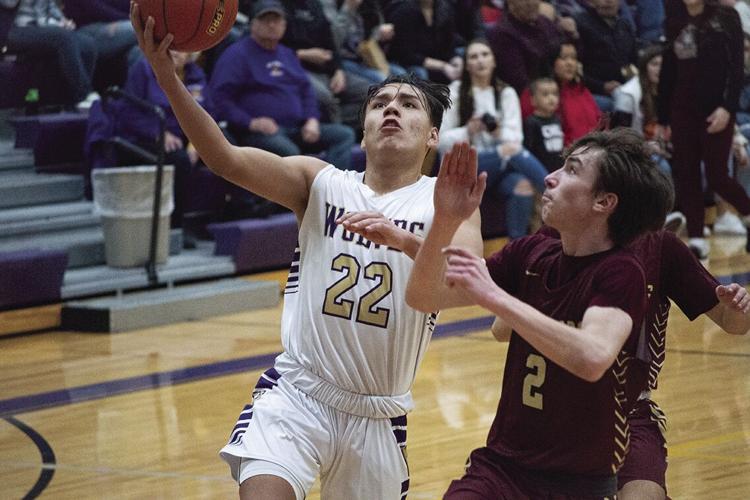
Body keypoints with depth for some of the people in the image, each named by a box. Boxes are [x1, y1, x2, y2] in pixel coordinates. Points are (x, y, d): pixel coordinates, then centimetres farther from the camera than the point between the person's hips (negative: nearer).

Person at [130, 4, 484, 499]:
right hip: (297, 394, -1)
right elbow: (227, 159, -12)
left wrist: (403, 239, -41)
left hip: (380, 416, 1)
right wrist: (167, 76, -27)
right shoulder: (321, 183, 3)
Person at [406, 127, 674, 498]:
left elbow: (593, 357, -33)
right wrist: (446, 221, -14)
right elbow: (423, 298, 3)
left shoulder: (620, 273, -14)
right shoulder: (529, 255, 4)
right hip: (500, 465, 4)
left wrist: (494, 296, -34)